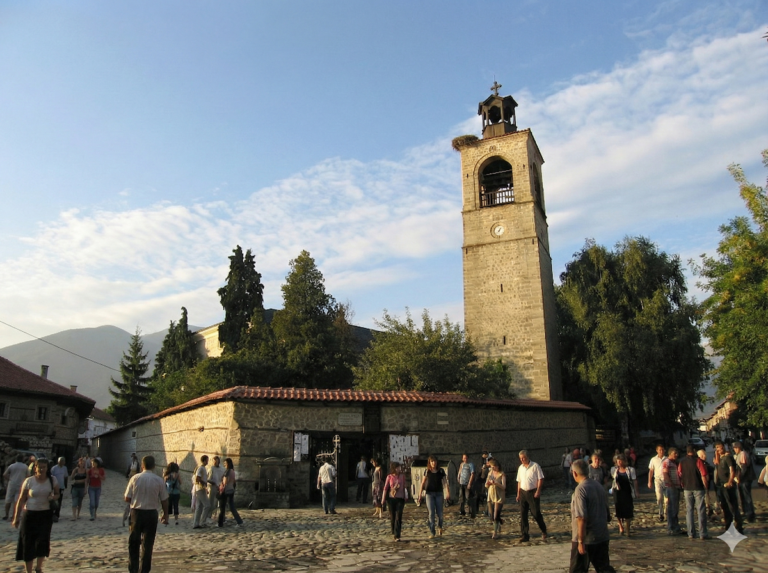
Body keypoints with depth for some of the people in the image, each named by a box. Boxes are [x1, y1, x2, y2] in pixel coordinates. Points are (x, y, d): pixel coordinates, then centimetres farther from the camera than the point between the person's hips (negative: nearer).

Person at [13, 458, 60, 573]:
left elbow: (57, 494, 9)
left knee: (43, 541, -3)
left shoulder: (52, 480, -2)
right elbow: (21, 500, -3)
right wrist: (16, 517, -3)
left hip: (46, 514, 1)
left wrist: (53, 497, -14)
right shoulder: (29, 481, -8)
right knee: (28, 543, 3)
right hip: (29, 515, -1)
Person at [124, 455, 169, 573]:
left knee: (134, 542, 16)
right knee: (148, 543, 10)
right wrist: (165, 515, 13)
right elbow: (164, 500, -1)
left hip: (136, 512, 1)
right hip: (151, 514, -1)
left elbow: (127, 499, -3)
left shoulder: (135, 478, -6)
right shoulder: (159, 480, -6)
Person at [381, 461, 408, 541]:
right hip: (391, 499, 0)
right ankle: (393, 533, 29)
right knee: (392, 517, 9)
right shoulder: (389, 477, -1)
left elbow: (404, 487, 11)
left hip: (400, 499, 0)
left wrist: (405, 498, 15)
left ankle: (397, 536, -8)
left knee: (398, 517, -8)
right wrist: (383, 499, -3)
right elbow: (385, 488, 1)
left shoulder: (402, 476, 3)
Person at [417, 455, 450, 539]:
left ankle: (439, 527, 34)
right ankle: (432, 533, 5)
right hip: (429, 494, 0)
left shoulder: (441, 471, 0)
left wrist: (447, 492, -19)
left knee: (439, 513, 2)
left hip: (439, 493, 0)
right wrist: (420, 495, 1)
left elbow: (445, 482, -5)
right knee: (431, 513, -4)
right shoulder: (427, 471, 1)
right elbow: (423, 483, 4)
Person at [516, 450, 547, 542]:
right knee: (523, 514, 4)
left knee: (536, 513, -3)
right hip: (523, 493, 6)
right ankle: (525, 535, 11)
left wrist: (538, 491, -16)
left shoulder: (535, 466, -7)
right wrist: (518, 494, 12)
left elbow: (540, 479, -9)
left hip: (533, 492, -6)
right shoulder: (520, 468, 11)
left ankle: (544, 532, 19)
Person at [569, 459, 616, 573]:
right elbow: (607, 511, 15)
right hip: (603, 537, 7)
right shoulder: (599, 485, 4)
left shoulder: (580, 489, -20)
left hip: (586, 539, -7)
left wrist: (581, 541, -19)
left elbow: (582, 518, -24)